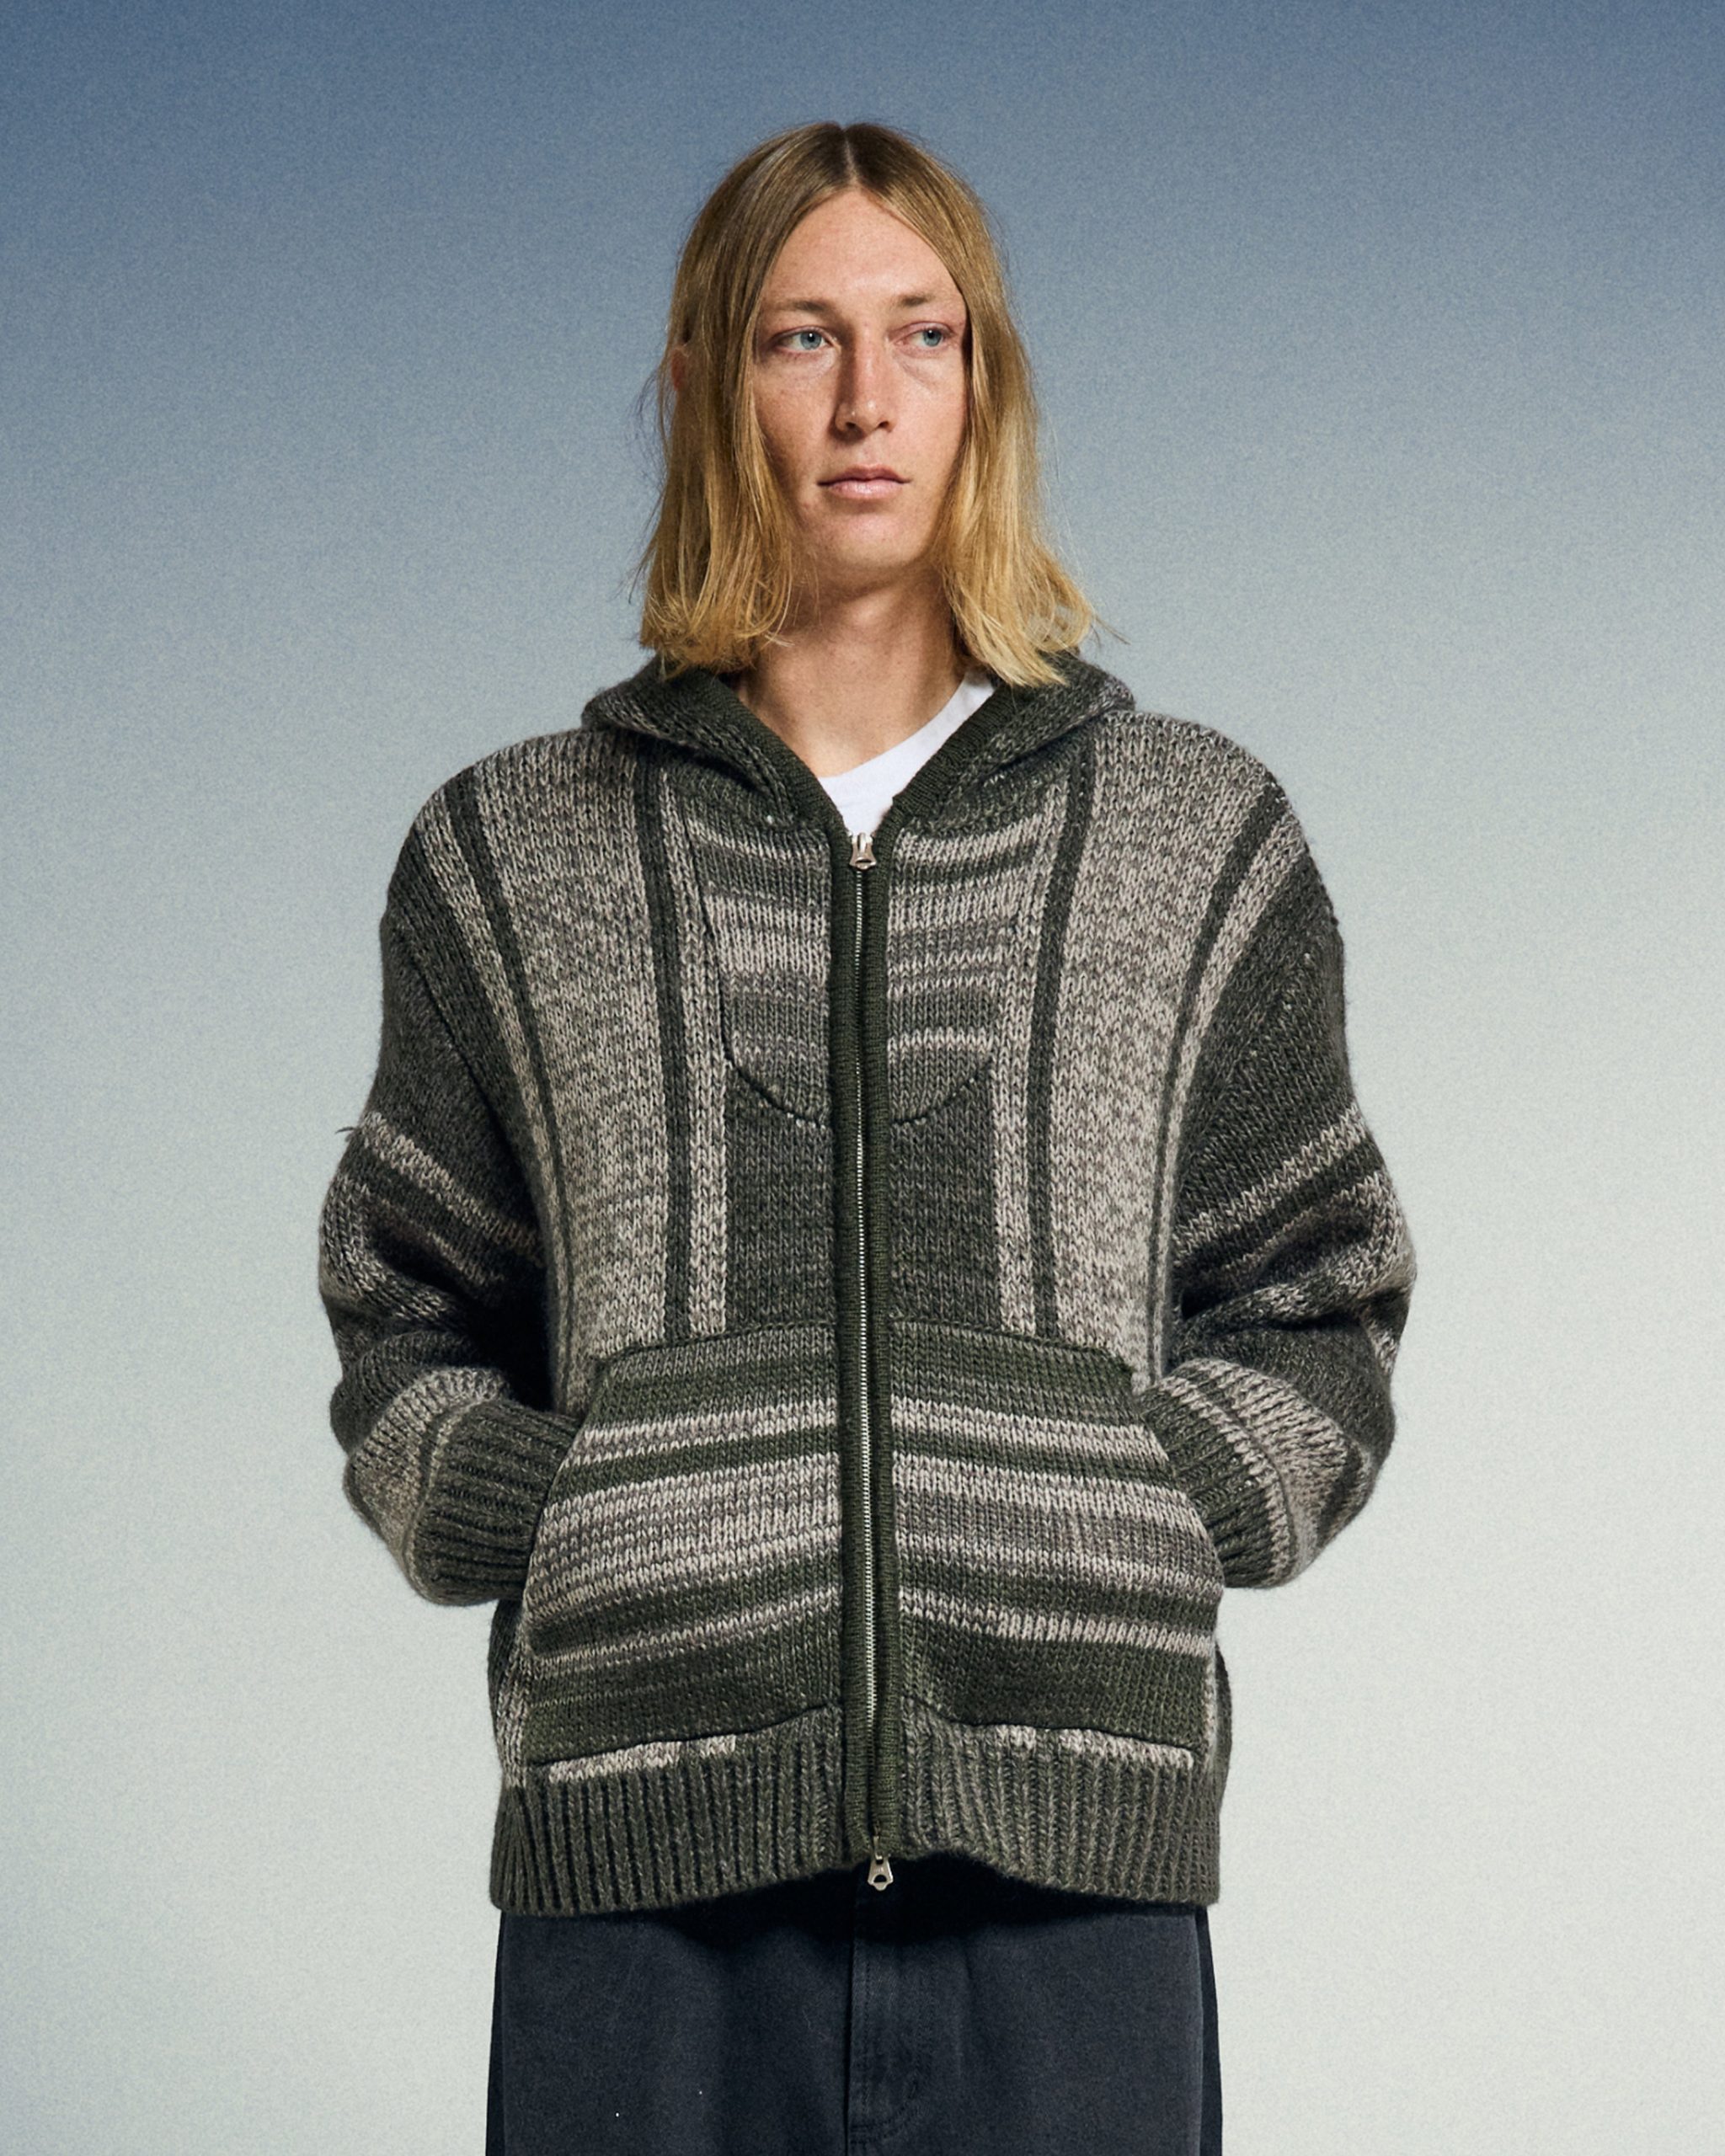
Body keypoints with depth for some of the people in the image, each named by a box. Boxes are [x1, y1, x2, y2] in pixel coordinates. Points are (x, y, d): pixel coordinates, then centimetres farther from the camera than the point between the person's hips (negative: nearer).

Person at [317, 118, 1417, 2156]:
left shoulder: (1195, 838, 12)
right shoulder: (515, 855, 12)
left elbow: (1317, 1318, 14)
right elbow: (404, 1326, 15)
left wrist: (1139, 1511, -4)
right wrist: (534, 1519, -4)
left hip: (1068, 1859, 0)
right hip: (647, 1861, 0)